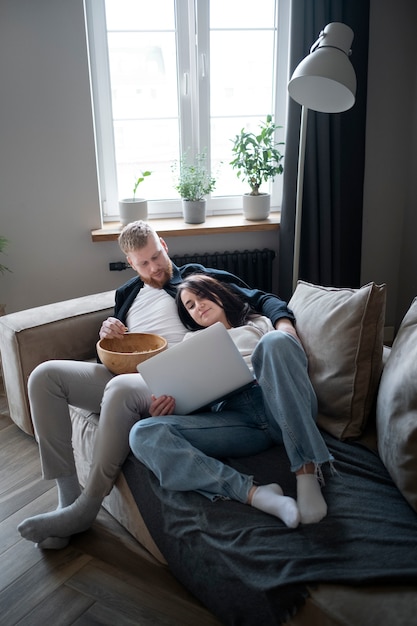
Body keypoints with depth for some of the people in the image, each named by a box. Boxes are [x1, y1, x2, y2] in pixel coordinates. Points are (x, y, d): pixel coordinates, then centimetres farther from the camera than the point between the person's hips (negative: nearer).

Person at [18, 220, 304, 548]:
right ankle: (69, 493, -14)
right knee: (45, 375, -14)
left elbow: (260, 298, 6)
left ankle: (85, 510, -22)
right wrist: (106, 334, 6)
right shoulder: (127, 294, 28)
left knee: (120, 388, -39)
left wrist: (283, 322, -15)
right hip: (123, 374, 6)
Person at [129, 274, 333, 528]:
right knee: (144, 433, -24)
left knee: (276, 341, -31)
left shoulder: (259, 323, 29)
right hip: (227, 414, 1)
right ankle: (254, 494, -40)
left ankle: (307, 473, -35)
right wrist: (166, 404, -4)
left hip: (277, 405, 0)